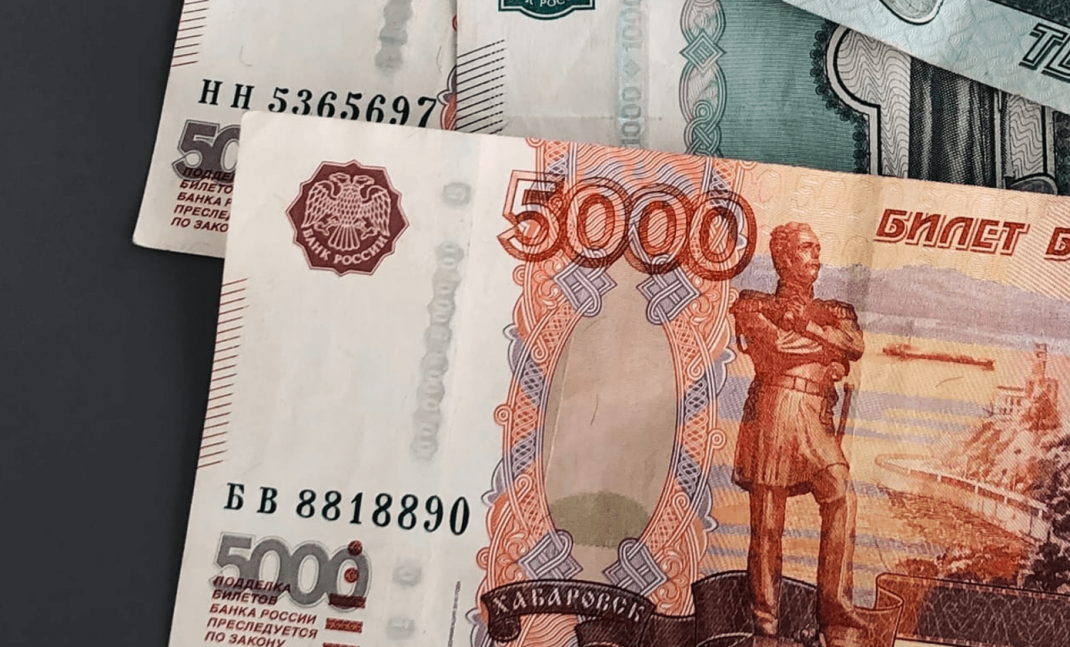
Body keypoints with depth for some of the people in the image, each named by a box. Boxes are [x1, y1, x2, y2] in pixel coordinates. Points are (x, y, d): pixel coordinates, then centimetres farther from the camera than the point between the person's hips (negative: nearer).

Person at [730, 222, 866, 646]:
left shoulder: (834, 312, 24)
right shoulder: (756, 305, 12)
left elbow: (856, 346, 4)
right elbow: (774, 345, -6)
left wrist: (809, 325, -6)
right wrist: (829, 354, 1)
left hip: (817, 419, 4)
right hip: (775, 409, -4)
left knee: (841, 497, -18)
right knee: (767, 519, -4)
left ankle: (837, 612, -13)